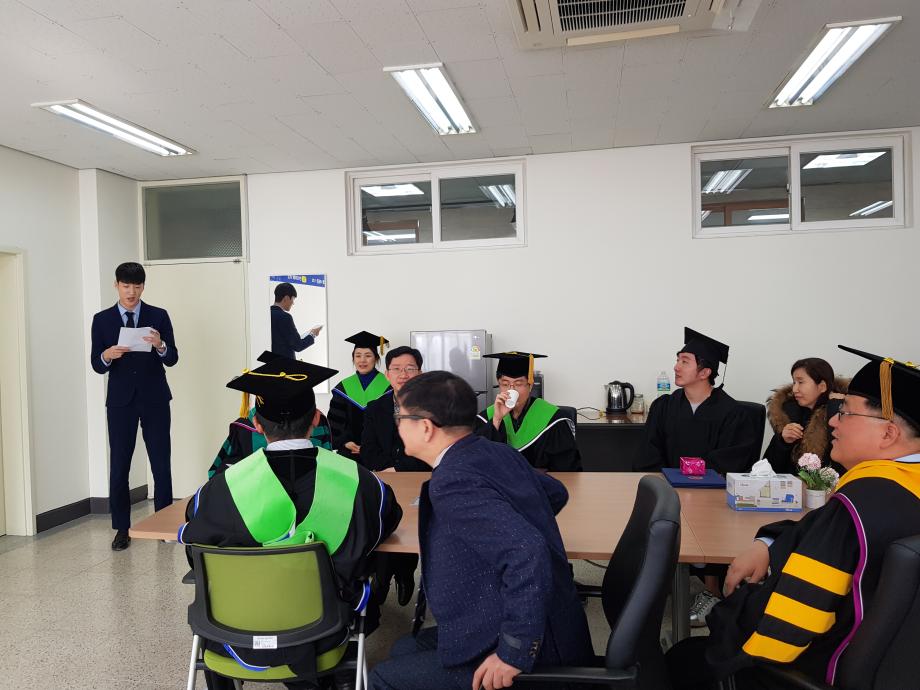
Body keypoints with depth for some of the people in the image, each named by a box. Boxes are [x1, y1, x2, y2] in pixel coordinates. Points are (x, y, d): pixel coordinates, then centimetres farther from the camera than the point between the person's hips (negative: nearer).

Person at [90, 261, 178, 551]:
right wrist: (107, 356, -20)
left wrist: (160, 345, -23)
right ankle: (121, 528, 16)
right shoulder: (102, 319, 4)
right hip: (120, 400, 1)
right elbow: (96, 365, 2)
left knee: (161, 464, 3)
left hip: (155, 399, 0)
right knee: (119, 466, 3)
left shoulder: (158, 316, 2)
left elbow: (172, 359, -2)